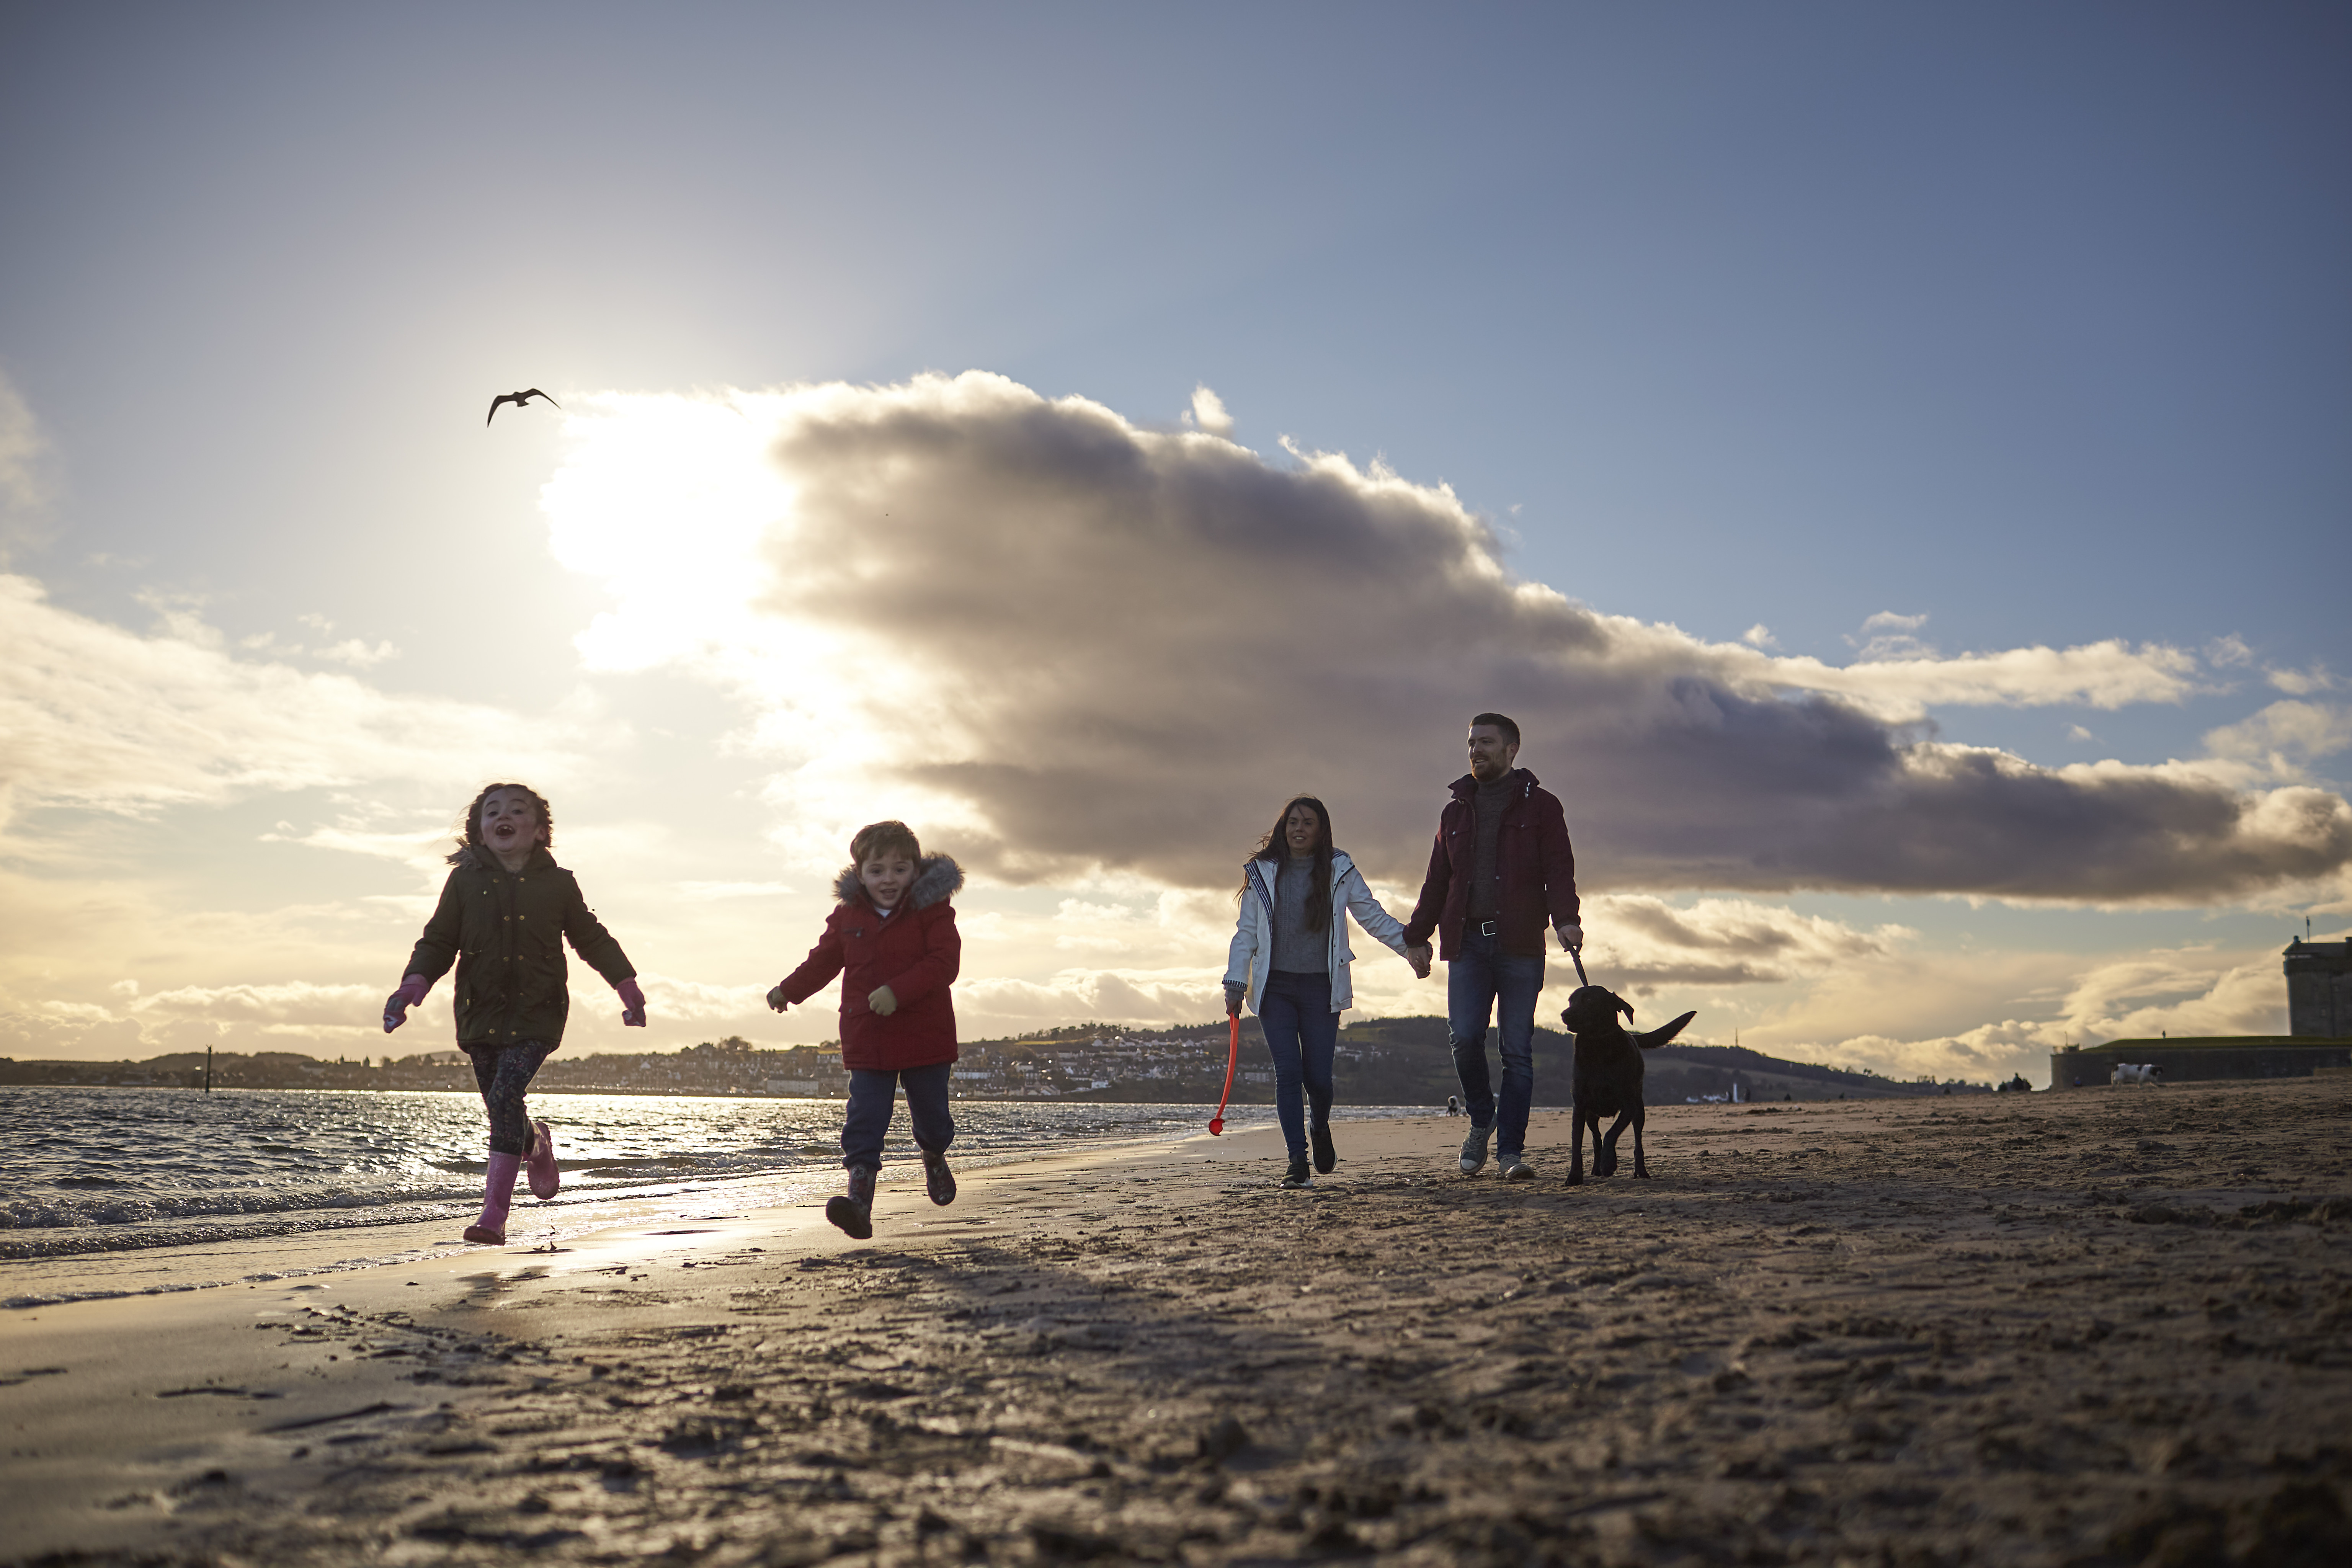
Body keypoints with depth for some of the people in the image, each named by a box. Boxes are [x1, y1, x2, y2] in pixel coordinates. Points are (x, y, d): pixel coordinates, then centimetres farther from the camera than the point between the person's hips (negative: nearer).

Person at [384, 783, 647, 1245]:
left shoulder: (558, 884, 1)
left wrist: (629, 988, 9)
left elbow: (593, 940, 12)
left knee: (506, 1095, -19)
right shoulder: (465, 882, 3)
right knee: (500, 1108, 10)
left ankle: (494, 1214, -15)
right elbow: (438, 942, 7)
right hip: (481, 1012, 3)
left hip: (537, 1013, -3)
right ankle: (537, 1143, 47)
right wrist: (412, 989, -9)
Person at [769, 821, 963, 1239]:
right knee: (864, 1120, -9)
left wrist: (898, 991, -27)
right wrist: (789, 991, 27)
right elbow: (823, 960, 23)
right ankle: (859, 1198, -15)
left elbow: (944, 962, -17)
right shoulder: (847, 915, 6)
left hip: (925, 1036, -2)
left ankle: (934, 1158, 44)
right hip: (867, 1041, 2)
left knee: (931, 1114, 11)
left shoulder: (932, 910, -6)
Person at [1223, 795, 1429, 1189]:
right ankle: (1298, 1163, -4)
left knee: (1318, 1076, -2)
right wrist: (1235, 984, 1)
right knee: (1288, 1072, -9)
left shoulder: (1339, 872, 4)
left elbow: (1373, 916, 6)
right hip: (1275, 988, 0)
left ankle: (1320, 1129, 32)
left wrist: (1410, 946, -6)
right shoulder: (1262, 873, 6)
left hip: (1321, 988, 0)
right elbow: (1246, 932, 7)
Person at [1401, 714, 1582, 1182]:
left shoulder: (1541, 806, 8)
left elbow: (1559, 870, -2)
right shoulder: (1456, 811, 18)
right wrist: (1418, 935, 15)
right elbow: (1437, 881, 22)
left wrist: (1565, 918, -19)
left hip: (1520, 947, -2)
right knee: (1464, 1037, -11)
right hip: (1467, 942, 3)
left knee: (1517, 1050, -2)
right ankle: (1481, 1119, 15)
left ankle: (1511, 1151, 4)